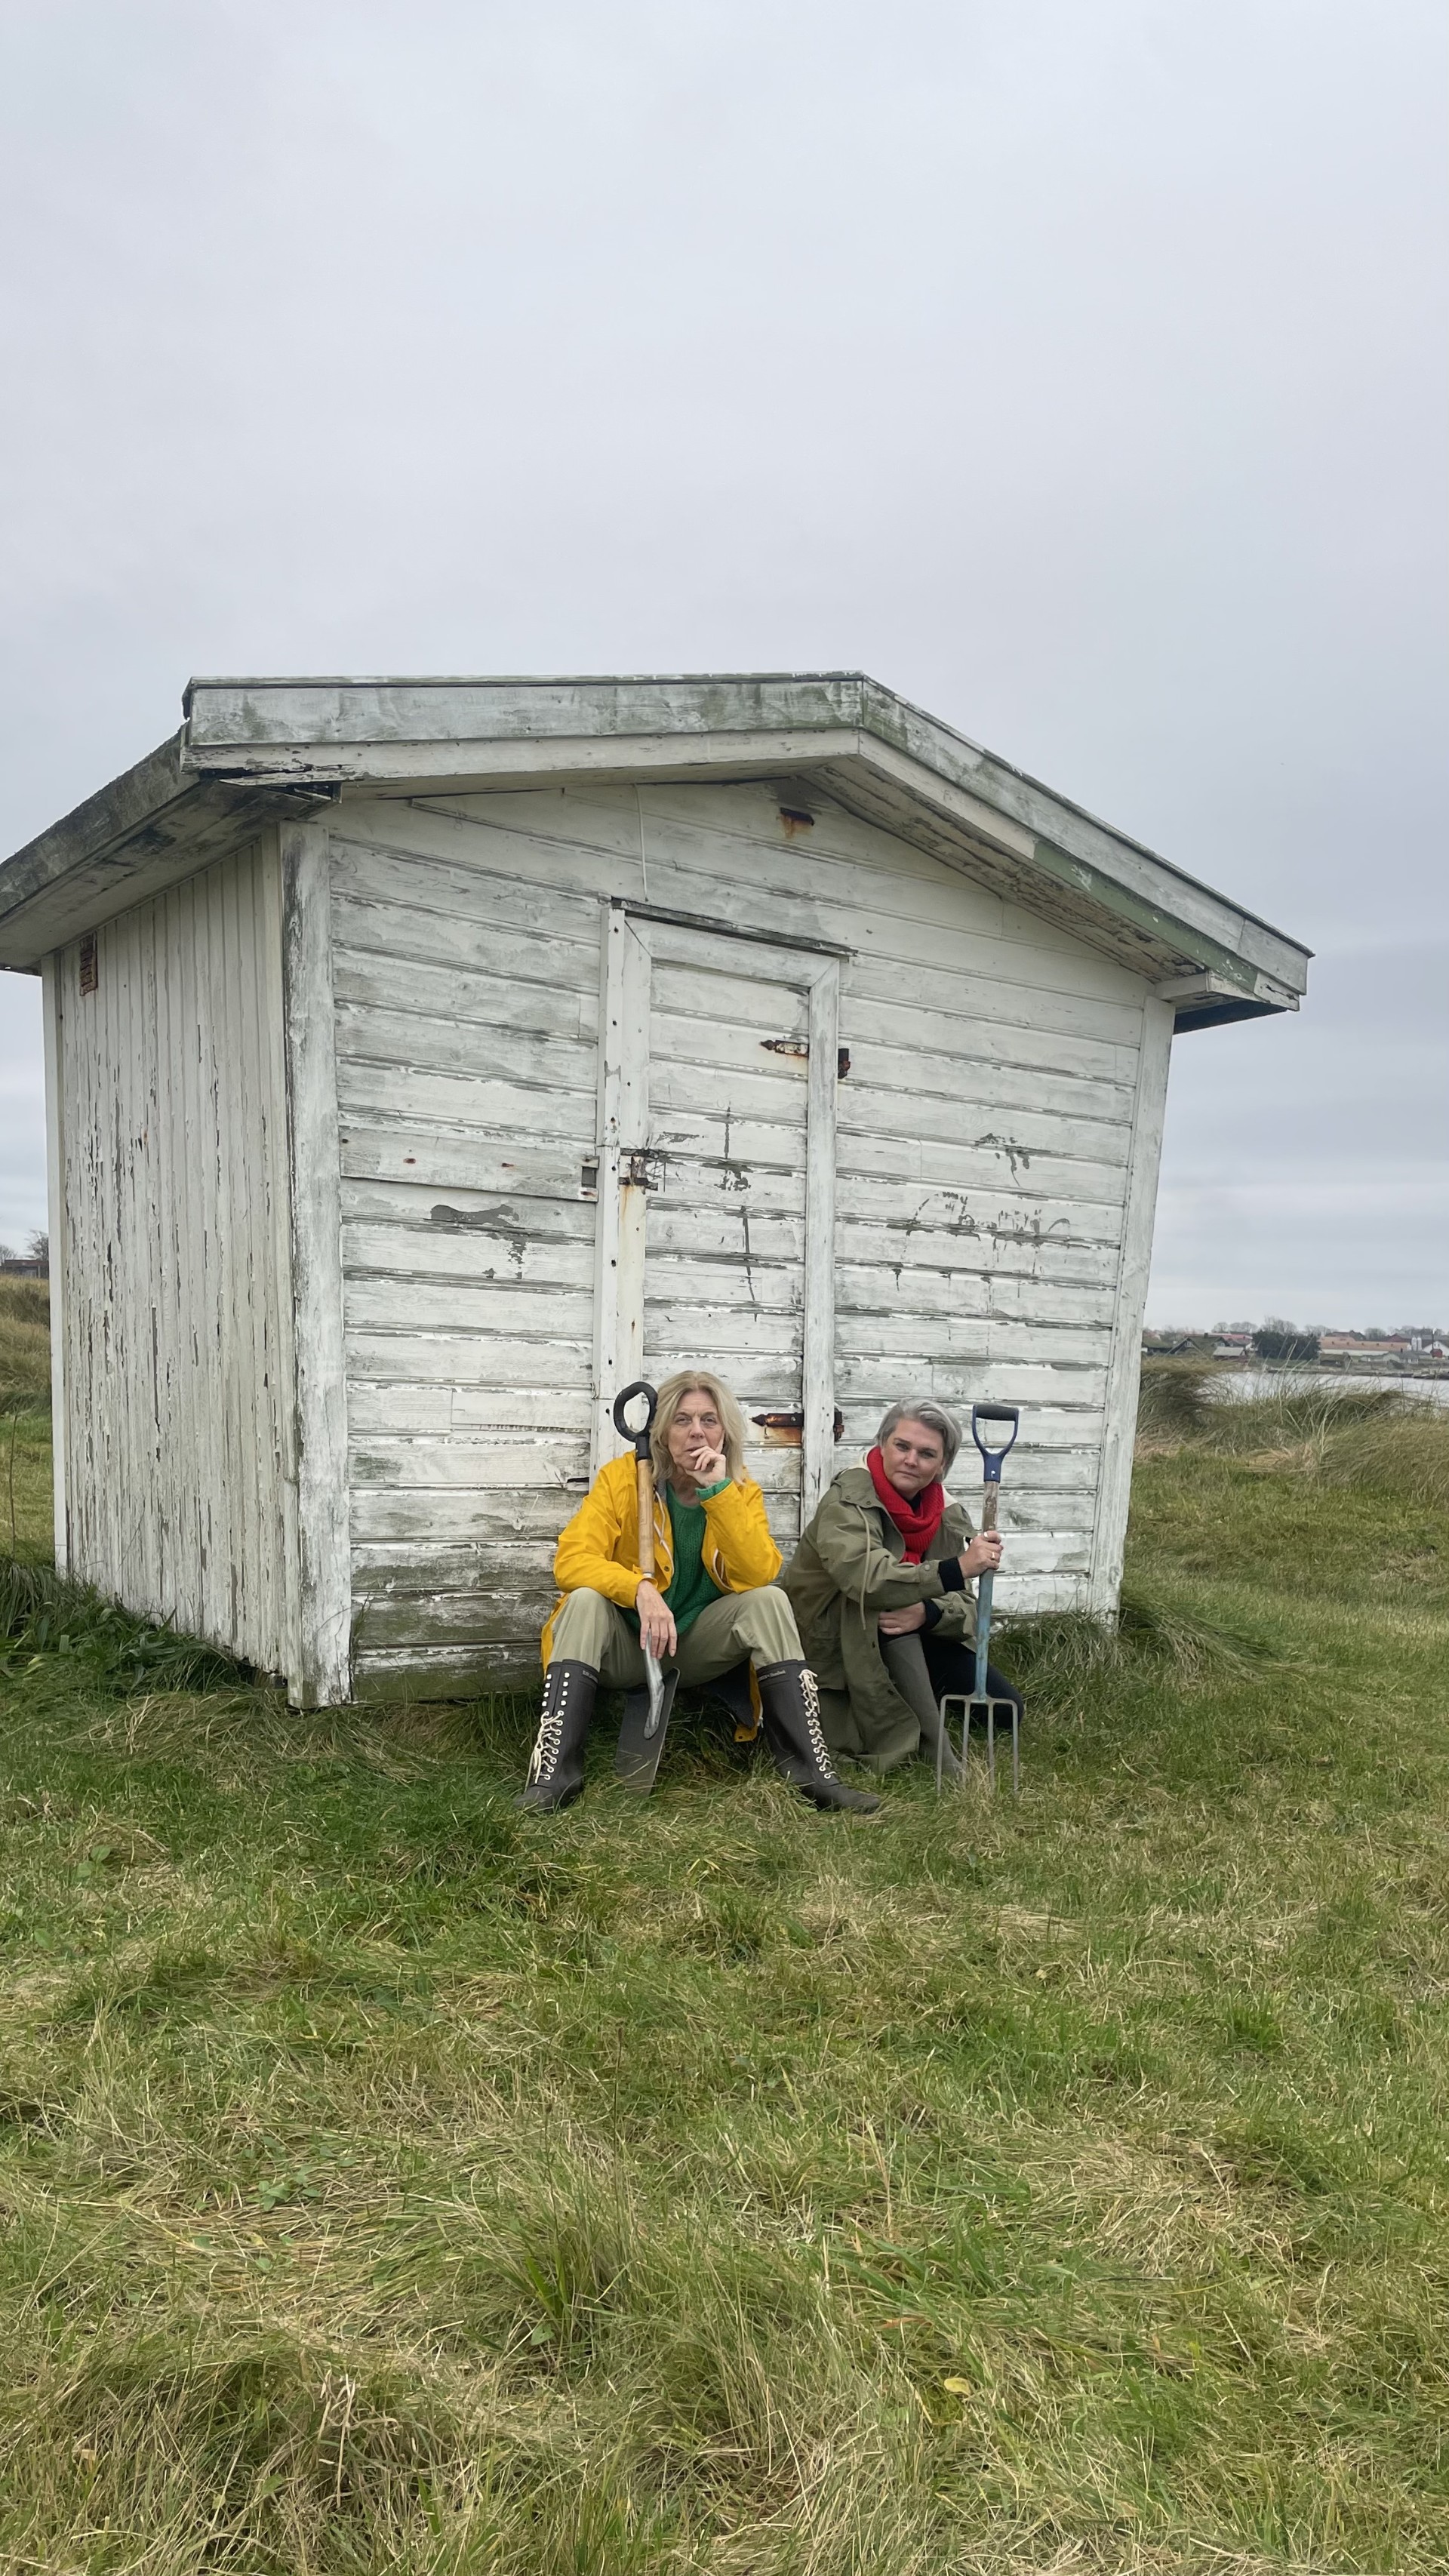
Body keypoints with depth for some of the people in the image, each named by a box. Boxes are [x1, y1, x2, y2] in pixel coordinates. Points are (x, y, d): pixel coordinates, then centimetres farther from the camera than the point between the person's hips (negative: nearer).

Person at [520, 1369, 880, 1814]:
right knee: (586, 1602, -31)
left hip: (699, 1645, 2)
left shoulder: (741, 1491, -4)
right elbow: (572, 1558, -21)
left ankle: (810, 1769, -23)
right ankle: (555, 1772, -32)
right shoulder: (623, 1476, -11)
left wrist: (718, 1492, -27)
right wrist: (639, 1590, -38)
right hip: (627, 1645, -2)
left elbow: (761, 1574, -19)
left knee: (769, 1601, -23)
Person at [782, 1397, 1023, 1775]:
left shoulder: (948, 1515, -3)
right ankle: (937, 1751, -28)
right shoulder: (850, 1500, -21)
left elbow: (966, 1605, -10)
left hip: (911, 1646, 5)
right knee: (884, 1602, -36)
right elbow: (865, 1577, -39)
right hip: (835, 1648, -5)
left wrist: (927, 1613, -33)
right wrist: (957, 1569, -49)